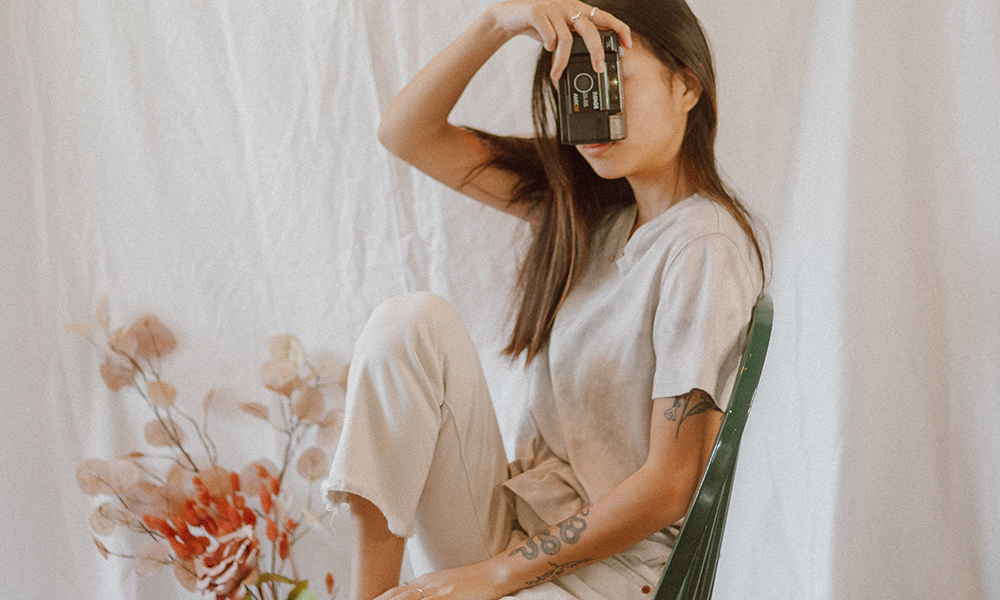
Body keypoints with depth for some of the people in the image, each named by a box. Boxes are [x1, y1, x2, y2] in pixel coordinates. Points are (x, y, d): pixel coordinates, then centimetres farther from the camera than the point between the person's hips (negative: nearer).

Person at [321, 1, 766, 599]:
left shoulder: (704, 247, -16)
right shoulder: (583, 202, 7)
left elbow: (670, 485, -17)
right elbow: (406, 134, 5)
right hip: (516, 515, 8)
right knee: (417, 318, -14)